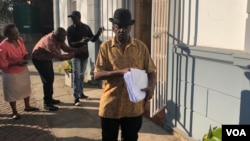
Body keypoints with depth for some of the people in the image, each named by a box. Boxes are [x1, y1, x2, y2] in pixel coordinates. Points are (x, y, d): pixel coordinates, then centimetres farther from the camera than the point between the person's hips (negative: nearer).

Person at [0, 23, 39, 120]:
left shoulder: (20, 40, -9)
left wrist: (26, 56, -14)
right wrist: (16, 63, -34)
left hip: (23, 70, 7)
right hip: (11, 74, -7)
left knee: (26, 89, 23)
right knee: (12, 92, 12)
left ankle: (27, 106, 45)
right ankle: (14, 112, 33)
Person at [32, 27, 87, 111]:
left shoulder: (58, 39, -11)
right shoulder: (49, 42, -38)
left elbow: (66, 48, -4)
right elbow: (59, 57, -42)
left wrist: (80, 50, -16)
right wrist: (72, 55, -35)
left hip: (47, 58, 10)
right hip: (39, 59, -10)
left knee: (51, 78, 16)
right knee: (47, 80, -10)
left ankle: (49, 99, 31)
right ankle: (47, 104, 1)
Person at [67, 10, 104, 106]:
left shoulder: (86, 27, 1)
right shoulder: (70, 29, -8)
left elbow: (93, 39, 3)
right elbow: (70, 43, -14)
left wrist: (98, 33, -15)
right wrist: (81, 42, -31)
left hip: (84, 54, 4)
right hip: (75, 55, -4)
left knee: (82, 75, 15)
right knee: (76, 76, -7)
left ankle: (81, 93, 29)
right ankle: (76, 98, -6)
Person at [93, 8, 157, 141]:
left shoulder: (141, 46, 0)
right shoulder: (105, 47, -3)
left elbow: (151, 71, 2)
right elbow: (97, 74, -9)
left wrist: (151, 87, -19)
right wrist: (120, 72, -23)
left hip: (133, 106, 1)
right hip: (110, 105, 0)